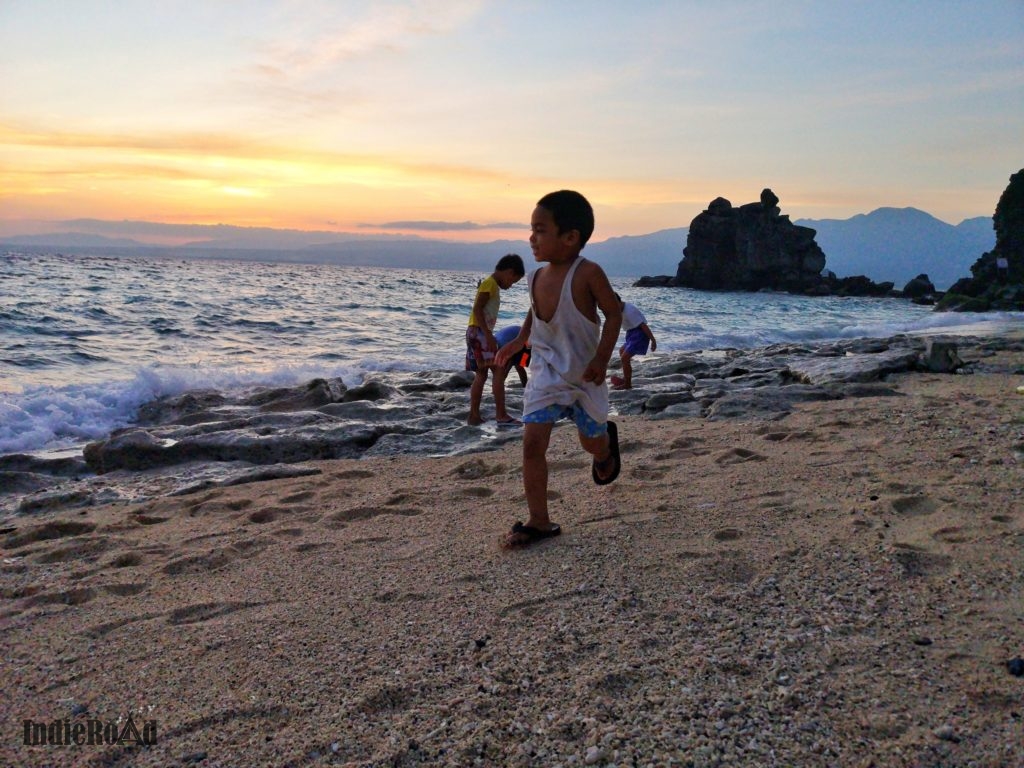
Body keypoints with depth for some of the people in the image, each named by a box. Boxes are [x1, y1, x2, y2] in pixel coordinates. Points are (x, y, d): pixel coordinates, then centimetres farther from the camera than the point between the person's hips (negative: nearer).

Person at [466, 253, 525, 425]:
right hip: (479, 332, -10)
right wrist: (489, 335, -24)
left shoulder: (493, 284, 19)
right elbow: (477, 309, -20)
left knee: (481, 374, 11)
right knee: (499, 371, -9)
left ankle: (474, 415, 12)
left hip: (480, 333, 10)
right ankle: (501, 414, -9)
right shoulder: (490, 283, -11)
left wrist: (489, 335, 22)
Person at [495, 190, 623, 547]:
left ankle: (607, 444, 56)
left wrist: (602, 359, -20)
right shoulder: (537, 276, -1)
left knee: (592, 441, 16)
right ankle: (539, 521, 0)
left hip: (584, 374, -4)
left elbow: (613, 313, -13)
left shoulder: (587, 273, -18)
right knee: (532, 443, -10)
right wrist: (519, 340, 8)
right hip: (546, 371, 4)